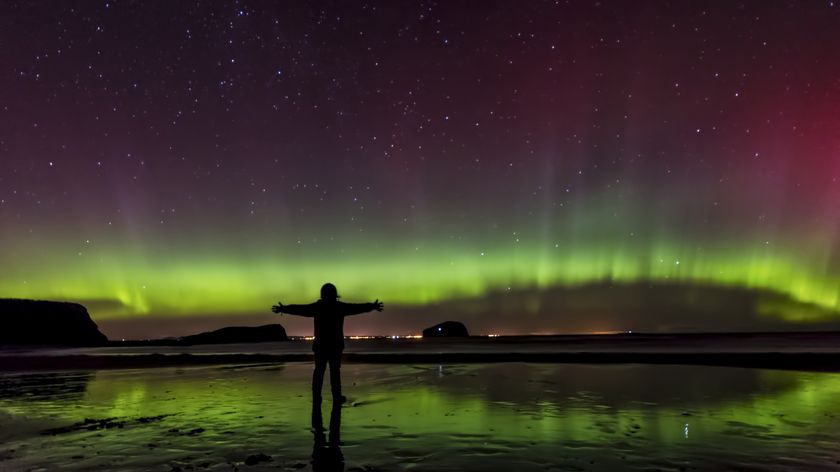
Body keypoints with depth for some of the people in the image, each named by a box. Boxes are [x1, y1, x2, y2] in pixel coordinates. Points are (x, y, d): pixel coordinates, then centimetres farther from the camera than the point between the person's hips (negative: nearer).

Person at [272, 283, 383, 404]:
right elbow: (358, 307, 3)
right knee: (335, 371, 5)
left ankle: (316, 397, 8)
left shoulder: (317, 307, -3)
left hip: (320, 344, 1)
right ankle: (337, 397, 7)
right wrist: (373, 306, 16)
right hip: (336, 344, -1)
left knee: (319, 370, 7)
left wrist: (283, 308, 14)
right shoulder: (340, 306, -4)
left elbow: (299, 309, 2)